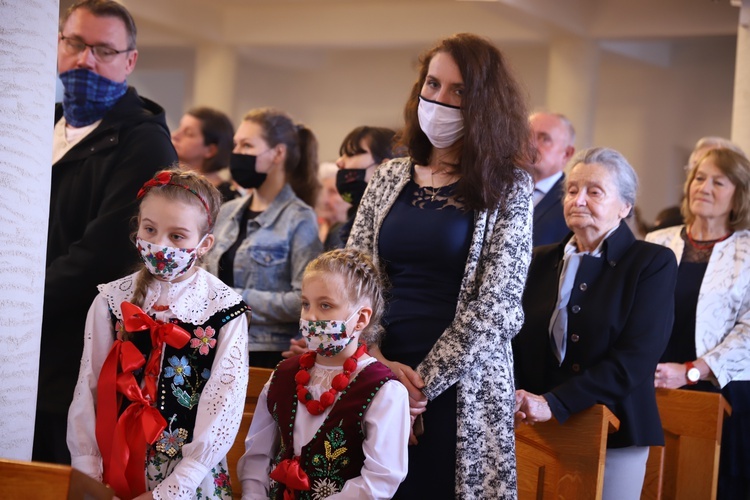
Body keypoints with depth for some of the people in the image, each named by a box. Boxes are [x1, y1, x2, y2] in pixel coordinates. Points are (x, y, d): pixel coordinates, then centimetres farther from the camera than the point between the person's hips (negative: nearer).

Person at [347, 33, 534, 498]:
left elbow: (496, 304, -9)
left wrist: (425, 380, -13)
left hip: (461, 387, -3)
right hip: (379, 378, 3)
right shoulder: (390, 178, 9)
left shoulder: (507, 186, -2)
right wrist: (378, 363, -9)